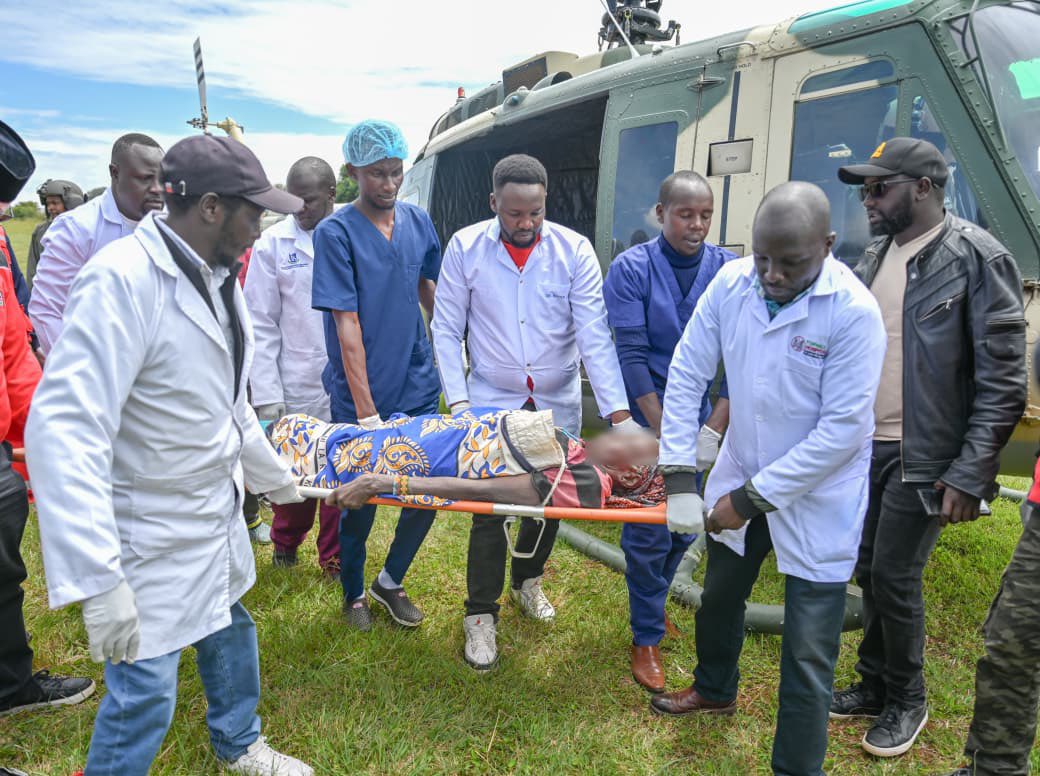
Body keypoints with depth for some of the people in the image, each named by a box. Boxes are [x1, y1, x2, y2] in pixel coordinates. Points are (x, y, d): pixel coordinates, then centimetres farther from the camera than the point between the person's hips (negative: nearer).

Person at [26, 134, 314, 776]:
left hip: (218, 515, 9)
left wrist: (273, 475, 25)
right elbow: (65, 430, -31)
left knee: (231, 632, 25)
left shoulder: (218, 275, 4)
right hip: (151, 537, -9)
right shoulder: (122, 279, -25)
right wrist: (97, 579, -34)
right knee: (145, 692, 2)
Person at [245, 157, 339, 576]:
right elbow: (262, 325, 0)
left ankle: (336, 558, 27)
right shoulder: (273, 243, 0)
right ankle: (285, 544, 39)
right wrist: (267, 395, -6)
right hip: (297, 384, 0)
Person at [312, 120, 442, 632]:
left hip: (418, 391, 5)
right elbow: (347, 325, -17)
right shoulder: (336, 233, -12)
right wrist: (367, 413, -19)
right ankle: (354, 594, 34)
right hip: (360, 398, -4)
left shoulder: (418, 221, 3)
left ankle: (391, 581, 33)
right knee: (360, 502, 9)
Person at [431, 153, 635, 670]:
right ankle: (481, 616, 18)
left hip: (557, 403, 2)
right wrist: (458, 401, -12)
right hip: (491, 400, -1)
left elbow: (594, 334, -14)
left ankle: (527, 579, 42)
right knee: (490, 506, -1)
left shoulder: (574, 251, -11)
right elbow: (447, 330, -4)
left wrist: (618, 412, -23)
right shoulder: (466, 248, -9)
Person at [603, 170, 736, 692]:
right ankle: (647, 638, 18)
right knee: (649, 531, -1)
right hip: (644, 417, -3)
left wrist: (714, 428, -12)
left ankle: (653, 601, 40)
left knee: (686, 523, 13)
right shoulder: (631, 269, -9)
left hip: (699, 417, 4)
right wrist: (664, 434, -16)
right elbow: (631, 355, -13)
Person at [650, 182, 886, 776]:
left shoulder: (854, 312, -24)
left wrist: (753, 497, -21)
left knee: (807, 655, 0)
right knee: (719, 597, 27)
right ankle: (715, 690, 56)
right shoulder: (730, 283, -12)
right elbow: (687, 377, -8)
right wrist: (680, 478, -13)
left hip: (817, 498, -5)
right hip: (741, 476, 6)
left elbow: (843, 429, -24)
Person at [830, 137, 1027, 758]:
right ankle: (875, 684, 33)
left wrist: (971, 474, -17)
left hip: (923, 457, -6)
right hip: (866, 445, 7)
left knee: (895, 578, 0)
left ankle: (907, 701, 23)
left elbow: (1003, 382, -13)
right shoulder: (876, 256, 9)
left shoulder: (978, 258, -12)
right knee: (867, 569, 13)